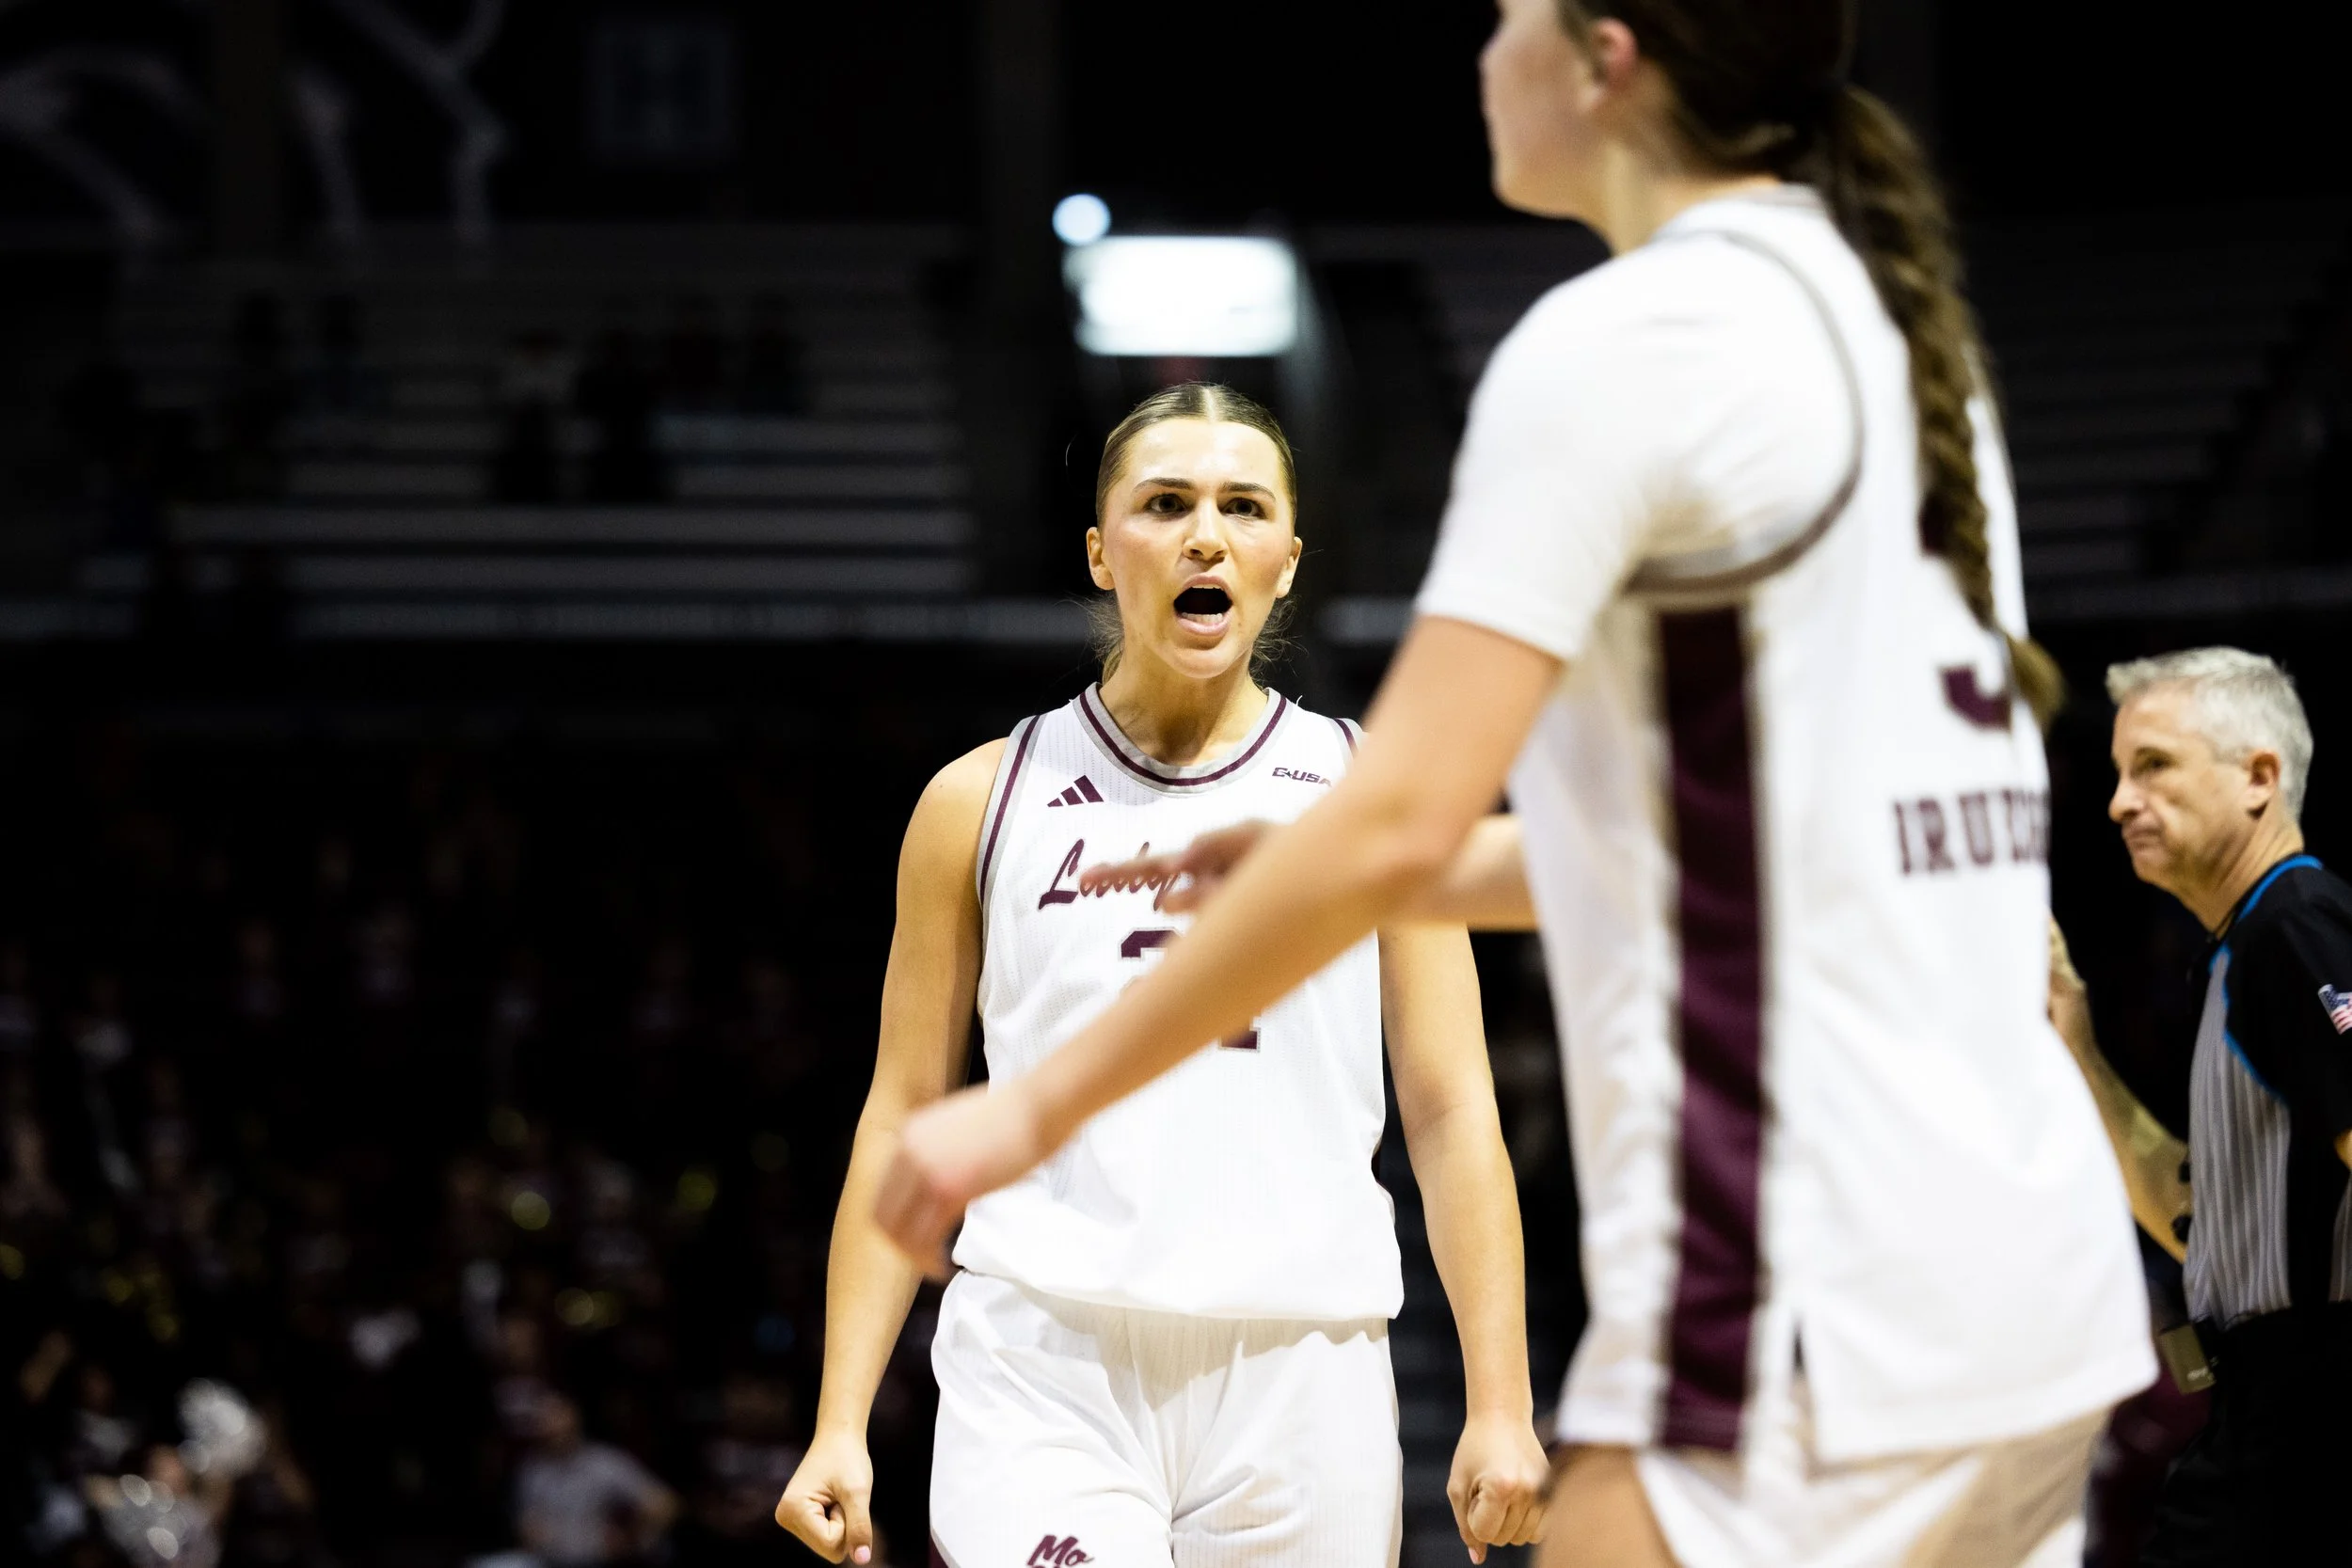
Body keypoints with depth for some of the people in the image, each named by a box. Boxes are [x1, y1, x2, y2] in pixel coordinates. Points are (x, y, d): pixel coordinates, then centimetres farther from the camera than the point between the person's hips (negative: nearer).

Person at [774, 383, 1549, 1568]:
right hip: (1043, 1370, -1)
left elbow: (1452, 1115, 7)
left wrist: (1499, 1406, -3)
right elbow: (904, 1117, 11)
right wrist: (841, 1425, 3)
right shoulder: (984, 803, 10)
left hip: (1299, 1376, 1)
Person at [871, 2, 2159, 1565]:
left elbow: (1401, 820, -16)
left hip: (1814, 1317, -9)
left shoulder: (1624, 340, -11)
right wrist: (1330, 882, 26)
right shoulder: (1899, 324, 16)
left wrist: (1039, 1104, -8)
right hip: (2032, 1282, 9)